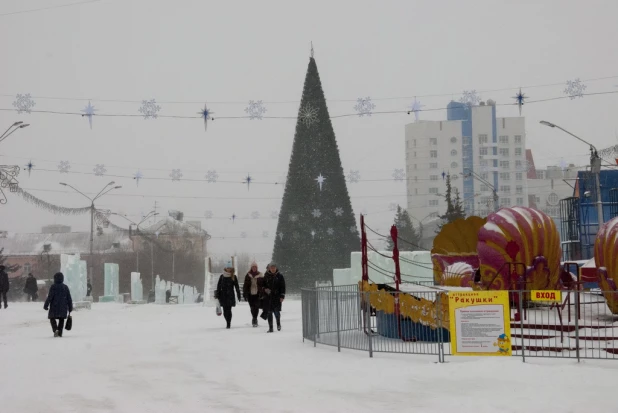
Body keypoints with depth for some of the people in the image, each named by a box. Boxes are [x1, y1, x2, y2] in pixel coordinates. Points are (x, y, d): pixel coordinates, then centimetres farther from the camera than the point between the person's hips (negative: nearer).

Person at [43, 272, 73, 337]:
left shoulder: (53, 287, -8)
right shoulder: (65, 287, 6)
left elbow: (49, 297, -12)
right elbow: (69, 299, 8)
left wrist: (46, 305, -3)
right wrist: (70, 308, 15)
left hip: (54, 307, -3)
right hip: (63, 308, 3)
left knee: (52, 319, 8)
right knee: (61, 320, 12)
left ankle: (55, 329, -15)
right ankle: (60, 332, 7)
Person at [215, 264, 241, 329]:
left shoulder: (234, 277, 4)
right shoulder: (222, 276, 6)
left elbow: (237, 287, 5)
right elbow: (218, 286, 8)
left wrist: (238, 295, 2)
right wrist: (217, 295, 4)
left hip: (230, 296, -1)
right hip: (223, 295, 2)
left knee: (228, 310, -8)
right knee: (225, 310, 2)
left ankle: (228, 324, -6)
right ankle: (228, 322, 20)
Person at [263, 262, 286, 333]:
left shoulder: (279, 276, 1)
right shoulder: (266, 276, 6)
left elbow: (283, 287, 2)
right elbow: (263, 285, 15)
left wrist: (282, 296, -5)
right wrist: (265, 289, -7)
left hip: (277, 297, -2)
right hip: (268, 297, 2)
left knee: (276, 311, -6)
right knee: (269, 312, 2)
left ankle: (278, 324, 21)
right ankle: (270, 327, 9)